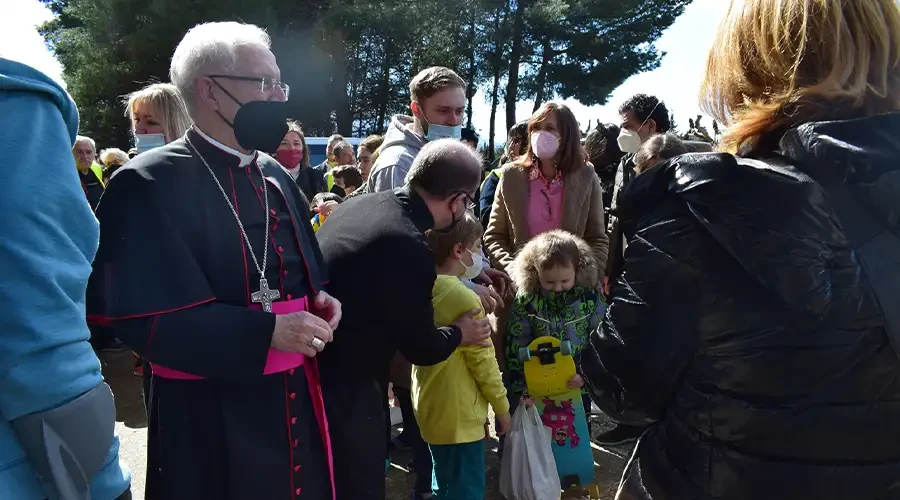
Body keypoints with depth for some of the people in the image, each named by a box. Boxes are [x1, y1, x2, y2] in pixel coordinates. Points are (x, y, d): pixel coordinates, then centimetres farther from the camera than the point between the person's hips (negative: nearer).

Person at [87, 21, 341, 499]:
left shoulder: (274, 176, 10)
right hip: (210, 416, -7)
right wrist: (266, 332, -22)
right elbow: (143, 313, -18)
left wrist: (319, 298, -4)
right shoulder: (152, 184, -13)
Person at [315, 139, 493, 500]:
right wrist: (460, 333, 9)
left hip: (313, 370, 9)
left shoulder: (359, 204, -1)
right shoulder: (408, 247, -27)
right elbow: (422, 348, -13)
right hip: (342, 388, -9)